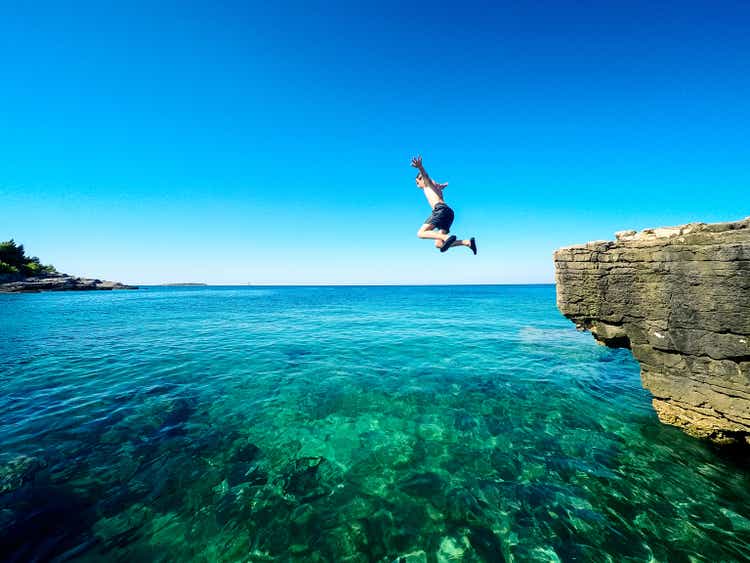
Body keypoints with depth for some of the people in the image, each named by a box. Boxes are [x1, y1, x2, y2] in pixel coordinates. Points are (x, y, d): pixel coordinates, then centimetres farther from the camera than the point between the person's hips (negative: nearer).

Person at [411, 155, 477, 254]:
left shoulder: (428, 182, 16)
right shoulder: (436, 187, 38)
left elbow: (425, 174, -9)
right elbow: (442, 185, 64)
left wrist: (419, 167, -31)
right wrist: (440, 185, 87)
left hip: (441, 209, -8)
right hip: (449, 212, 8)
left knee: (421, 233, -15)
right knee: (439, 244, 2)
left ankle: (447, 237, -36)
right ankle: (468, 242, -11)